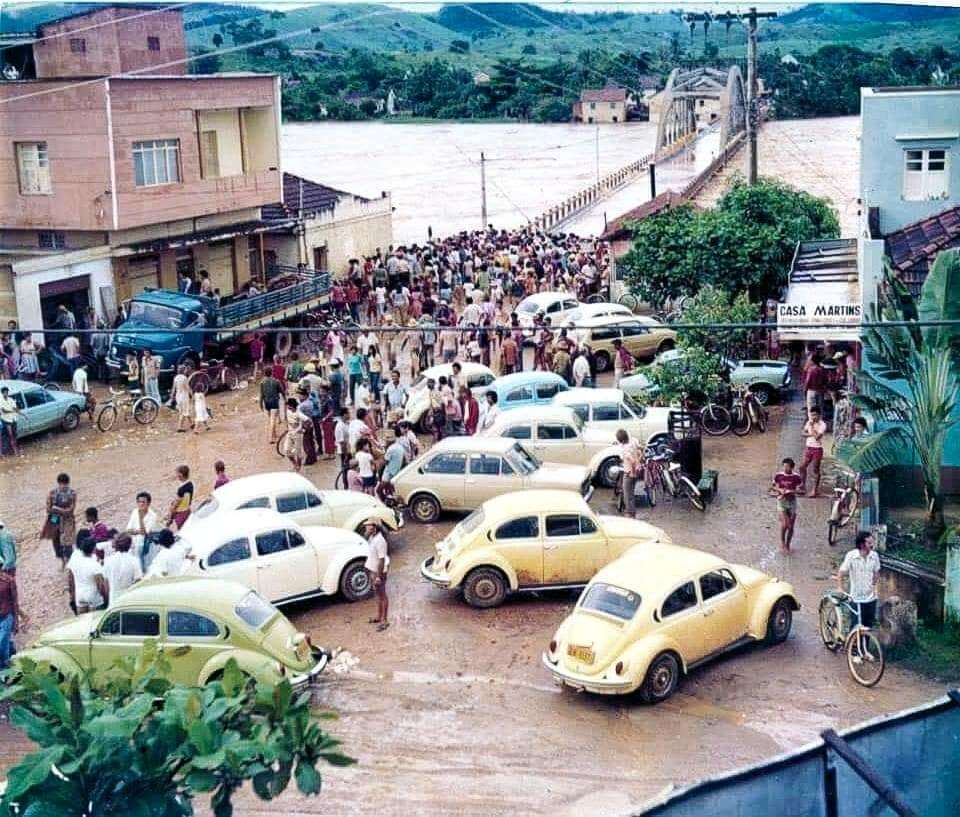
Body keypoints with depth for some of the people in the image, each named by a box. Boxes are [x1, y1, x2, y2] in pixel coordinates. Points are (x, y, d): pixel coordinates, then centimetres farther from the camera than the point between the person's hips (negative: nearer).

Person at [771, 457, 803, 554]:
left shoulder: (796, 477, -5)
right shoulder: (778, 475, -4)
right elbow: (772, 486, 6)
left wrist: (792, 491, -19)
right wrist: (779, 490, -12)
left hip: (792, 501, 1)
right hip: (781, 501, -1)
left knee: (791, 526, 5)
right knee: (784, 523, -17)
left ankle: (787, 546, 23)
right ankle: (782, 542, 5)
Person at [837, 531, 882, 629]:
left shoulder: (874, 556, -5)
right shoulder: (851, 556, -15)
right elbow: (841, 573, -9)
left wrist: (873, 586, 3)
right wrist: (840, 589, -18)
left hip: (871, 598, 3)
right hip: (856, 599, -3)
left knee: (869, 625, 12)